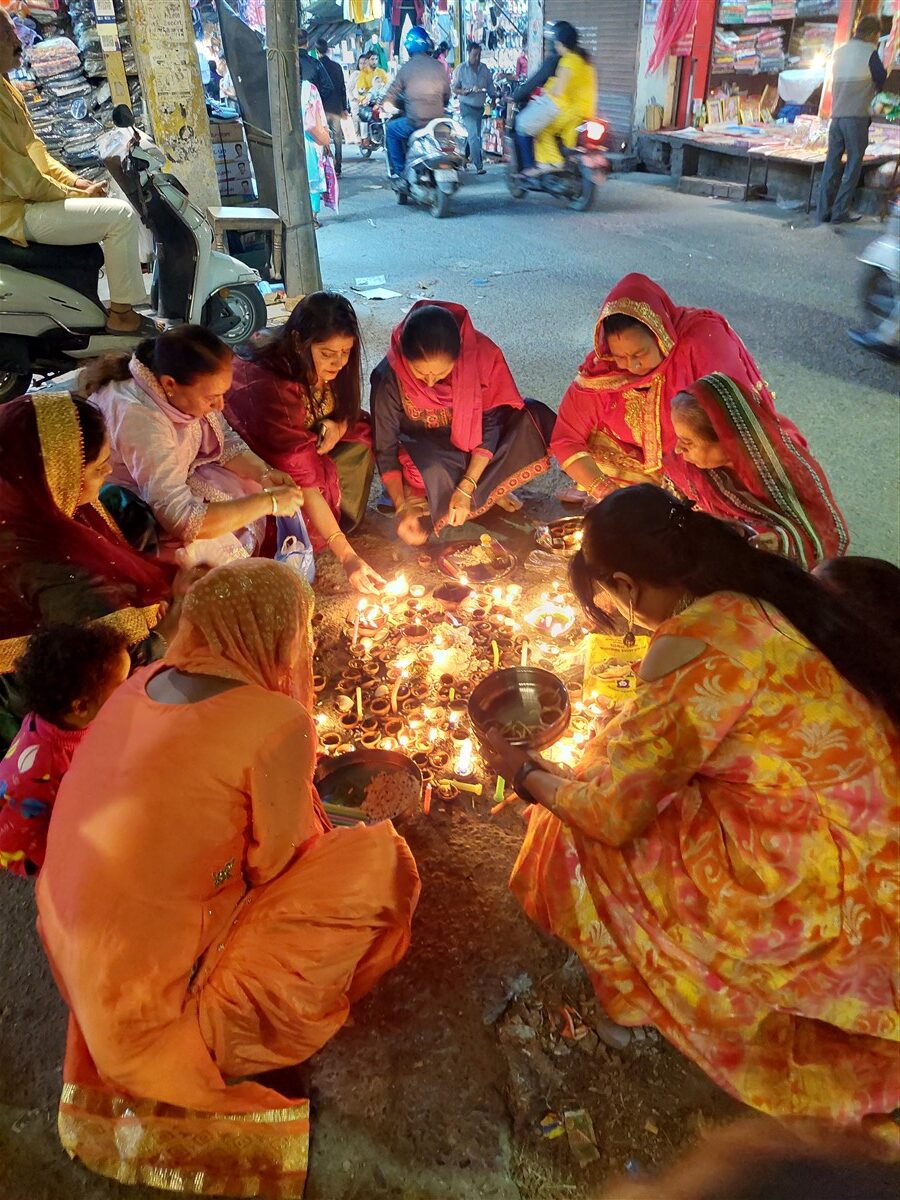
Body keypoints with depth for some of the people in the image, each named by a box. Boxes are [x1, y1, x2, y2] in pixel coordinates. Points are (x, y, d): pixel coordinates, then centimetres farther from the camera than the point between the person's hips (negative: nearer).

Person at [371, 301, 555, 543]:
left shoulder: (481, 353, -26)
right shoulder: (388, 378, -28)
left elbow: (491, 423, -19)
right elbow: (385, 449, -18)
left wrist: (466, 488, -27)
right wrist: (402, 508, -26)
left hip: (470, 442, 2)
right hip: (421, 449, -2)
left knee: (534, 417, -21)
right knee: (434, 473, -38)